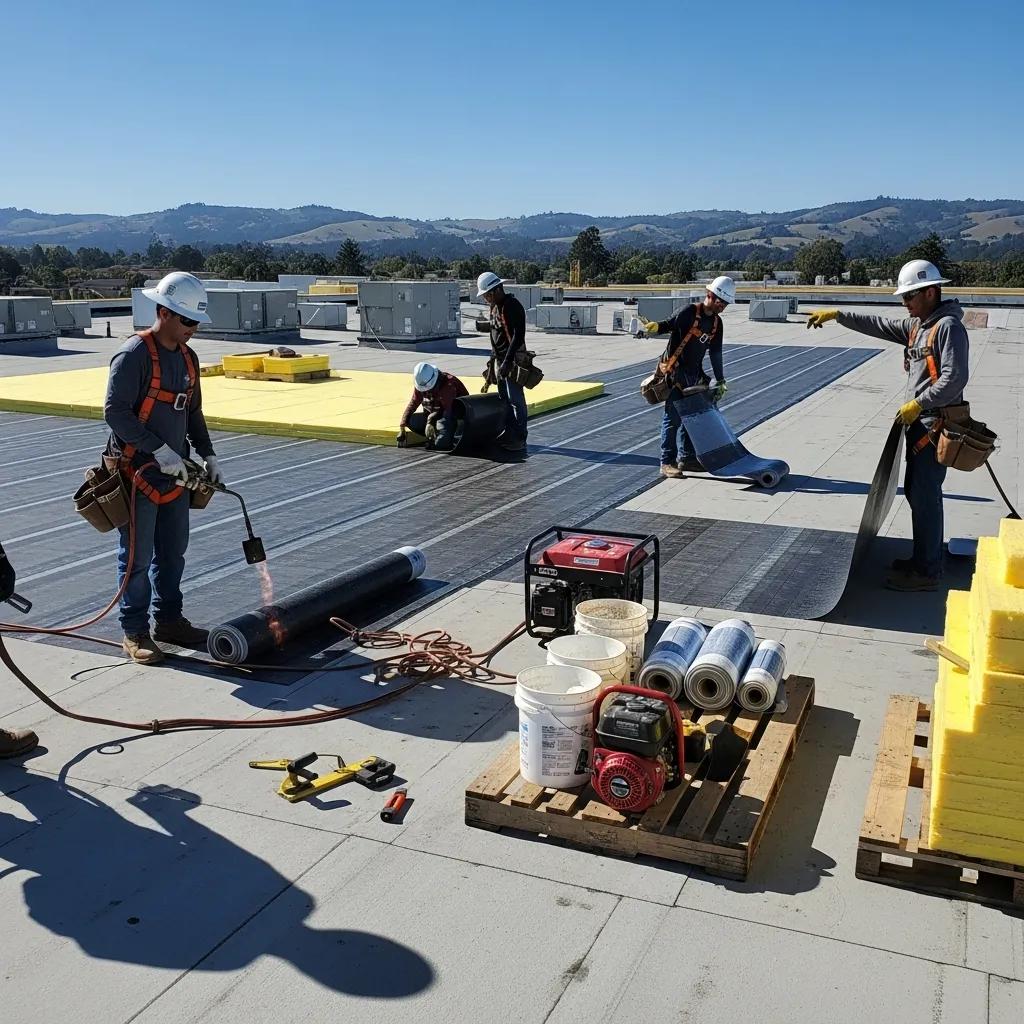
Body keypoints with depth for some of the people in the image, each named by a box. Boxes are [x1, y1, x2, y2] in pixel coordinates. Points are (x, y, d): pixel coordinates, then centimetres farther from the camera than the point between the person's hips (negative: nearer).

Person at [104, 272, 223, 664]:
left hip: (175, 472, 8)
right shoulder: (134, 354, -16)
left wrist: (208, 456, 10)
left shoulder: (187, 357, 10)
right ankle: (134, 632, 12)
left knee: (173, 552, 15)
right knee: (137, 557, 1)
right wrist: (159, 449, -24)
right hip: (137, 473, -8)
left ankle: (169, 620, 28)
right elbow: (115, 411, -21)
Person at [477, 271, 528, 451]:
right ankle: (508, 433, 24)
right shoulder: (495, 308, 14)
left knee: (516, 400, -7)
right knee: (504, 399, 15)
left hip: (512, 360, -10)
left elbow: (518, 336, -23)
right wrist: (493, 362, 22)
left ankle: (520, 438, -3)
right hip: (499, 359, 10)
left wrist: (507, 362, -26)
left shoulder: (513, 306, -16)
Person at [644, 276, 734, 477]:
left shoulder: (716, 322, 11)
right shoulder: (690, 312, -12)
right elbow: (669, 324, -17)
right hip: (675, 371, -8)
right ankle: (667, 462, -1)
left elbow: (715, 353, 17)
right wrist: (655, 327, -40)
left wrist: (720, 380, 19)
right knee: (673, 417, -6)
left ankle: (687, 458, 23)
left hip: (694, 374, 8)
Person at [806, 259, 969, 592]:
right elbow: (877, 325, 19)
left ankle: (926, 572, 2)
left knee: (924, 496, -6)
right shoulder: (916, 325, 12)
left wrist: (917, 405, -17)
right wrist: (836, 315, 14)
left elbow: (954, 378, -22)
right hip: (919, 423, 9)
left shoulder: (948, 327, -15)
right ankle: (927, 557, 29)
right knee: (917, 491, 16)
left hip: (935, 425, -9)